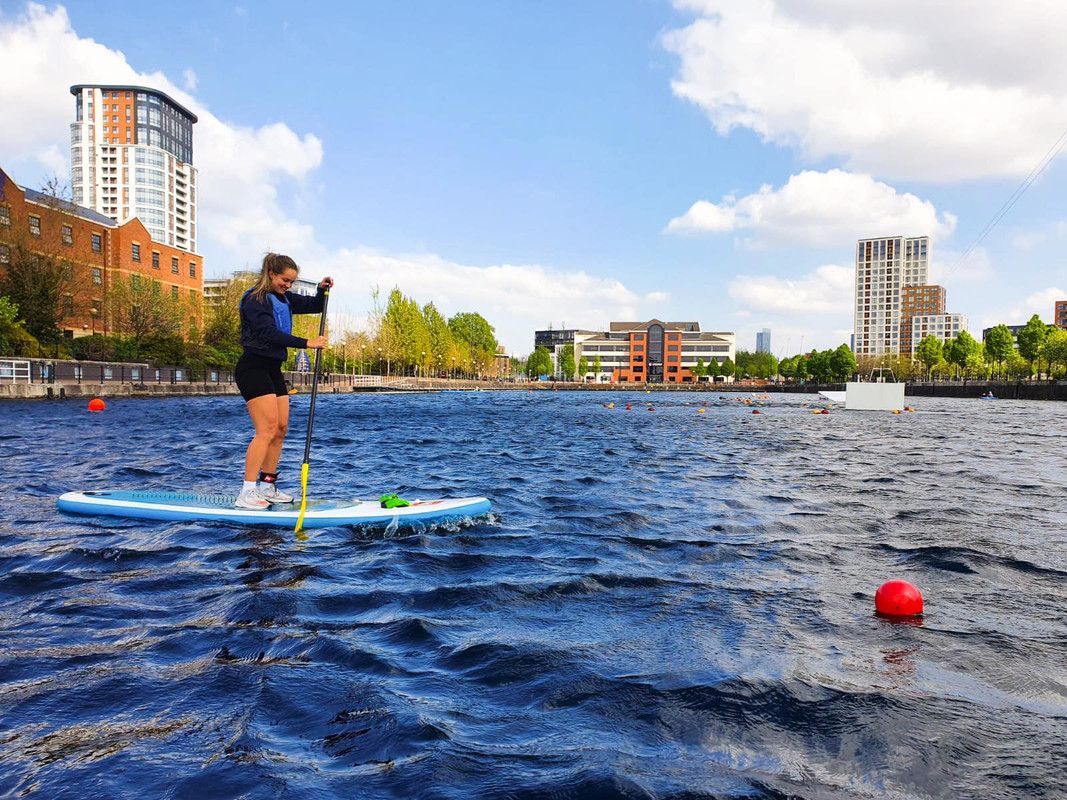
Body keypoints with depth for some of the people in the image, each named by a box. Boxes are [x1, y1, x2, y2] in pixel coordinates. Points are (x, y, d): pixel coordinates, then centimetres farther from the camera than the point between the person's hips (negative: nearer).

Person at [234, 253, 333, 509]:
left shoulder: (285, 299, 14)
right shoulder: (254, 299, -11)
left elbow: (314, 306, 21)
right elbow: (269, 333, -23)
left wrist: (322, 290, 0)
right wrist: (306, 343, -27)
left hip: (272, 370, 9)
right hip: (253, 369, -9)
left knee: (281, 428, 7)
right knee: (267, 429, -17)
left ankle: (267, 486, 14)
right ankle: (246, 494, -16)